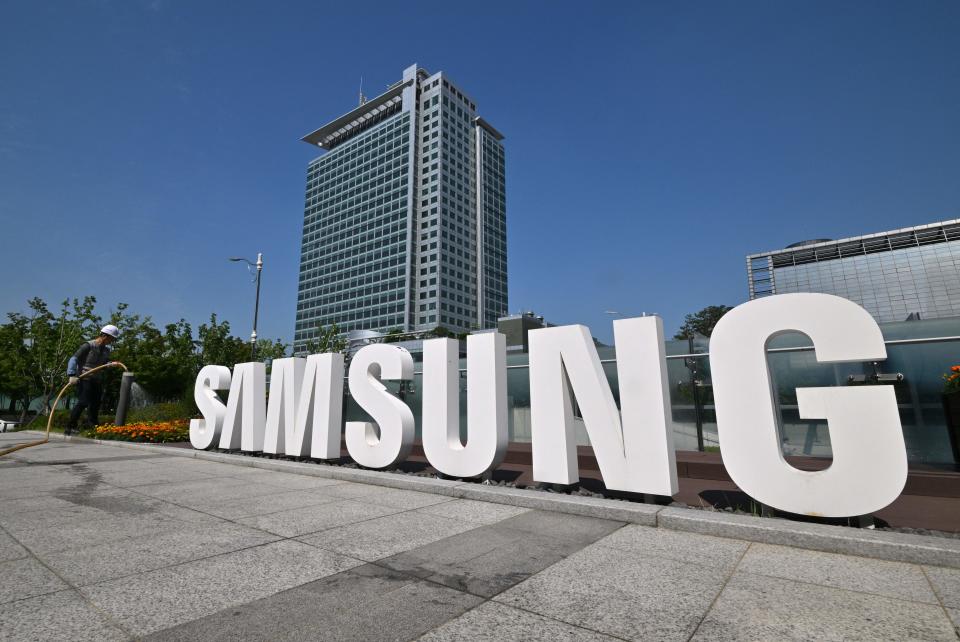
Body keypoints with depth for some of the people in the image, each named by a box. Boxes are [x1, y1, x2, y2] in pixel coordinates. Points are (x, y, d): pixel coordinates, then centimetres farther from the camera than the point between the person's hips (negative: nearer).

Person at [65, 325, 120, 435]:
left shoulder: (106, 350, 13)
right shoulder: (88, 346, -9)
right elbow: (74, 359, -15)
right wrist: (72, 375, -25)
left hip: (96, 381, 7)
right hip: (84, 379, -7)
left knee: (95, 404, 9)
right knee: (83, 402, -14)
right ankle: (70, 427, -6)